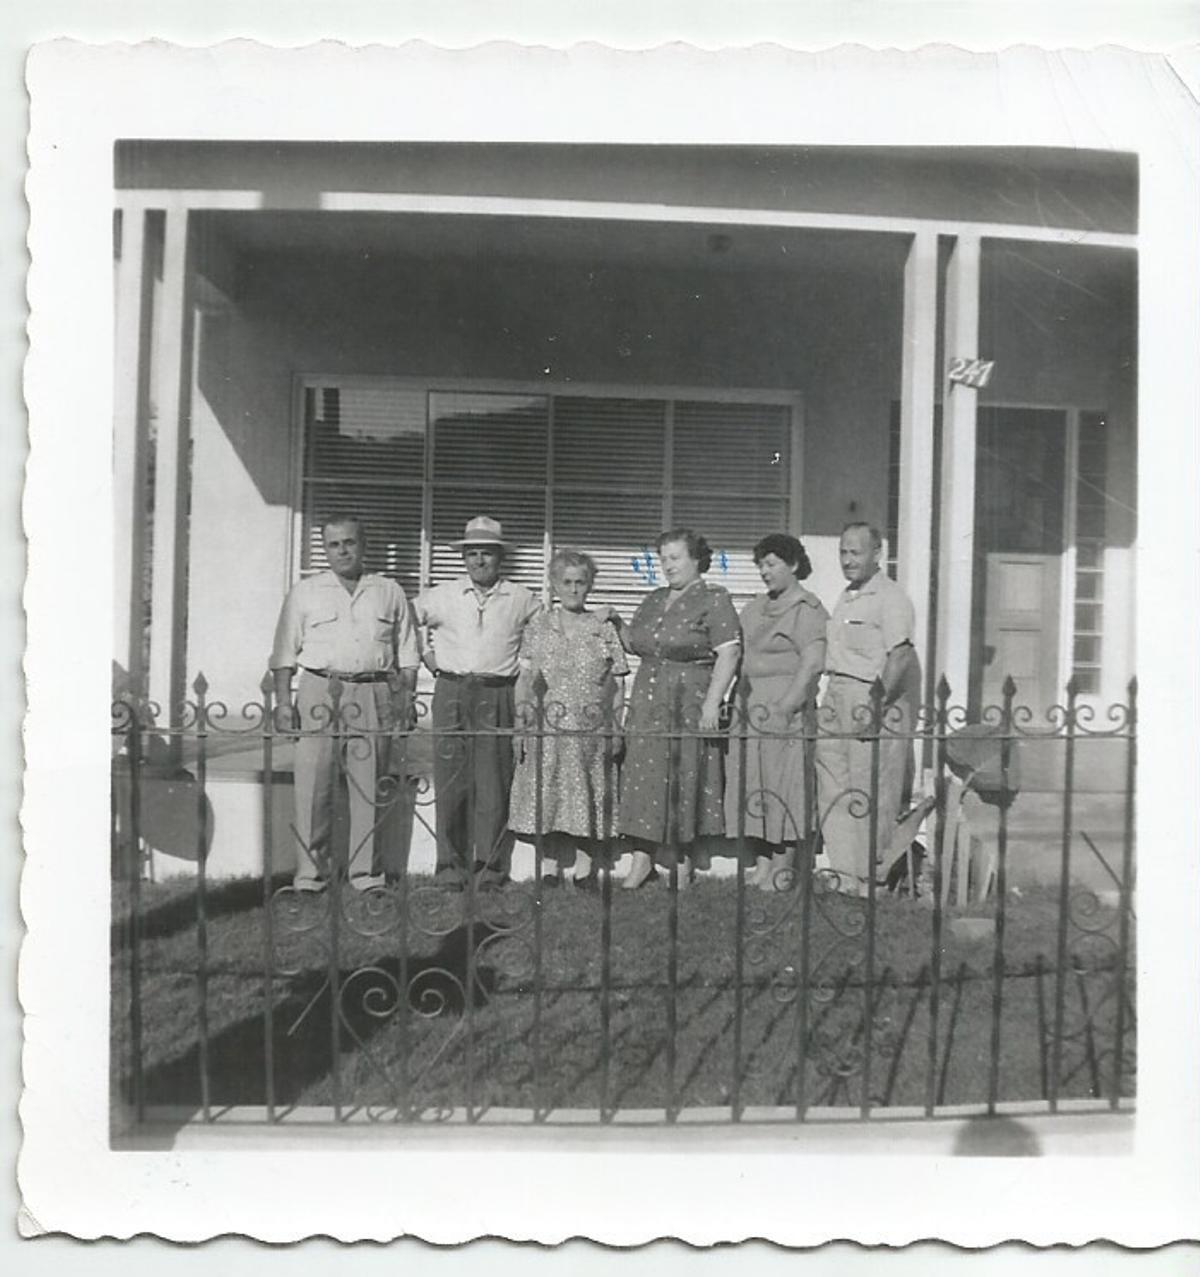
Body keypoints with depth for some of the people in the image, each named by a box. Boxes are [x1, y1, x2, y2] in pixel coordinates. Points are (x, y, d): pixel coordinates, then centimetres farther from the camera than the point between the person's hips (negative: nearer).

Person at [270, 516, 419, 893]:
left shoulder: (389, 592, 14)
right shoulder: (304, 592, 12)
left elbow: (407, 654, 13)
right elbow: (285, 653, 9)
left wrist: (407, 700, 5)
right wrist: (283, 700, -1)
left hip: (374, 695, 1)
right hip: (319, 692, 0)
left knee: (371, 787, 2)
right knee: (313, 785, -2)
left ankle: (367, 871, 11)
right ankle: (310, 872, 7)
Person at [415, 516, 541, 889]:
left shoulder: (521, 600, 7)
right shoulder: (442, 595, 9)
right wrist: (426, 653, 13)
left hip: (498, 697, 0)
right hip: (451, 693, 1)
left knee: (494, 781, -2)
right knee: (451, 779, -1)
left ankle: (491, 864, 6)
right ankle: (451, 864, 7)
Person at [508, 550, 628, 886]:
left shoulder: (605, 629, 7)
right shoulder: (538, 627, 8)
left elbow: (617, 684, 7)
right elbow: (525, 679, 9)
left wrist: (617, 729, 1)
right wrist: (521, 719, 1)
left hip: (592, 730, 0)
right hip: (546, 728, 0)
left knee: (589, 796, 2)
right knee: (545, 796, 2)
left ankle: (584, 868, 12)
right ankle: (549, 867, 13)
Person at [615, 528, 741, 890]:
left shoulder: (714, 600, -4)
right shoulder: (653, 601, 16)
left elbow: (728, 653, -12)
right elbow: (634, 644, 23)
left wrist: (712, 703, -18)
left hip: (690, 704, -6)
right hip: (648, 702, 6)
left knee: (685, 778, 2)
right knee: (643, 776, 4)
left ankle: (681, 860, 14)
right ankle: (642, 857, 13)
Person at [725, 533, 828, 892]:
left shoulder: (807, 610, -7)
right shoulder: (754, 609, 17)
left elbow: (813, 663, -16)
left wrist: (786, 707, -19)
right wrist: (740, 702, 9)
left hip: (785, 714, -8)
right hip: (751, 711, 8)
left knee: (785, 785, -2)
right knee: (754, 787, 8)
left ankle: (782, 869, 6)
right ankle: (762, 864, 17)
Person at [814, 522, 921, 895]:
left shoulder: (891, 598, -8)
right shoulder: (845, 598, 18)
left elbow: (900, 656, -17)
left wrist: (876, 705, -23)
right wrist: (830, 699, 15)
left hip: (874, 700, -8)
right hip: (836, 699, 8)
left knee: (871, 799, -2)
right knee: (832, 794, 7)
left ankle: (869, 882, 8)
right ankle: (845, 876, 15)